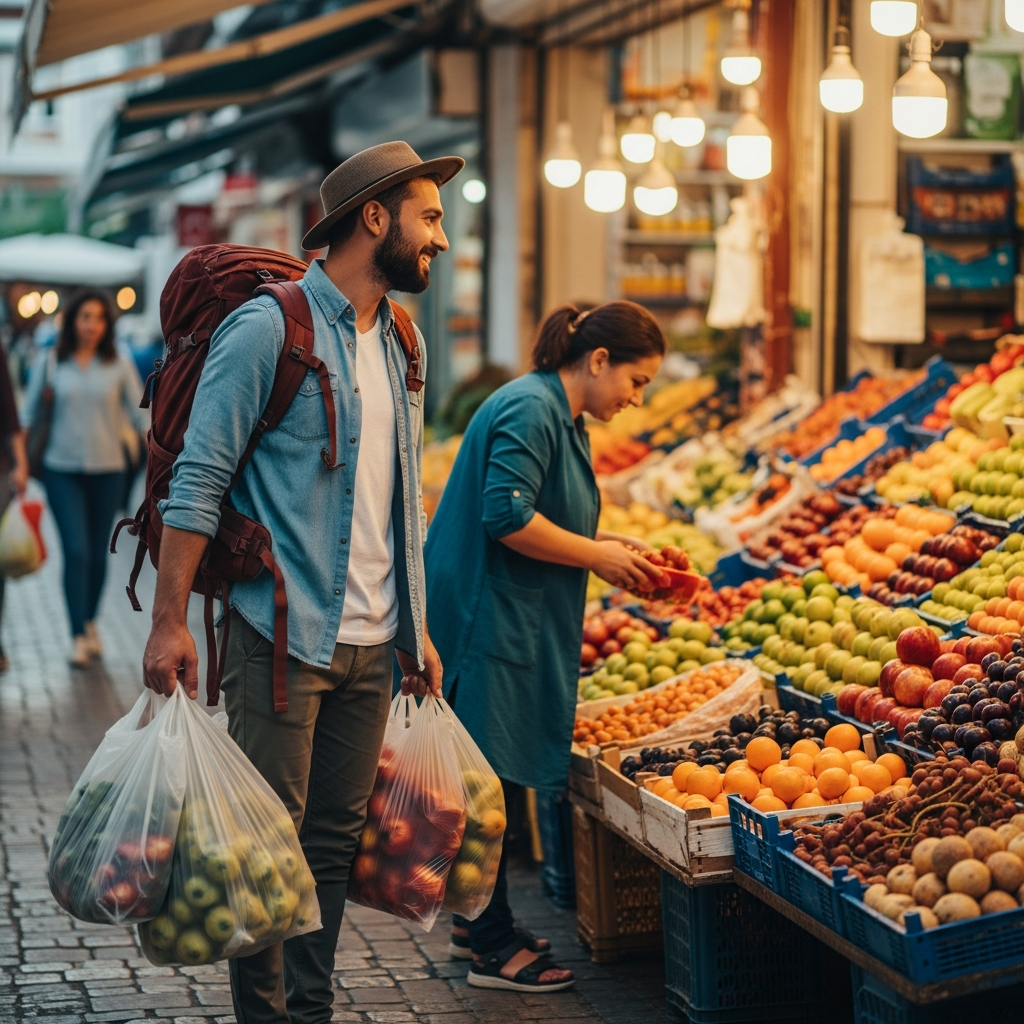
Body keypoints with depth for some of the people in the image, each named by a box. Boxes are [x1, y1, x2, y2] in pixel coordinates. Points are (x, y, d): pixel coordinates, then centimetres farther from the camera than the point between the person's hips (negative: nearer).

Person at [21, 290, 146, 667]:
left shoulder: (118, 366, 1)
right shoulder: (49, 361, 1)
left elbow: (140, 414, 4)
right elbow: (27, 412, 6)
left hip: (107, 469, 1)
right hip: (62, 469, -1)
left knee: (98, 553, 8)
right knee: (76, 550, -11)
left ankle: (90, 621, 29)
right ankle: (79, 637, -8)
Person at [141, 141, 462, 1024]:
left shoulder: (401, 343, 14)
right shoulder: (268, 329, -10)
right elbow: (199, 479, -11)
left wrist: (416, 625, 19)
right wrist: (171, 620, -16)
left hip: (370, 645, 7)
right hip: (283, 638, -7)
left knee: (337, 839, 12)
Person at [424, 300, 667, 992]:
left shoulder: (560, 416, 16)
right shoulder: (529, 411, -16)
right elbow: (506, 519, -24)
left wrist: (606, 544, 9)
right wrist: (596, 556, -15)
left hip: (517, 624, 11)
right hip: (490, 621, -11)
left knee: (492, 777, 16)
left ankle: (477, 922, 26)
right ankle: (494, 948, 3)